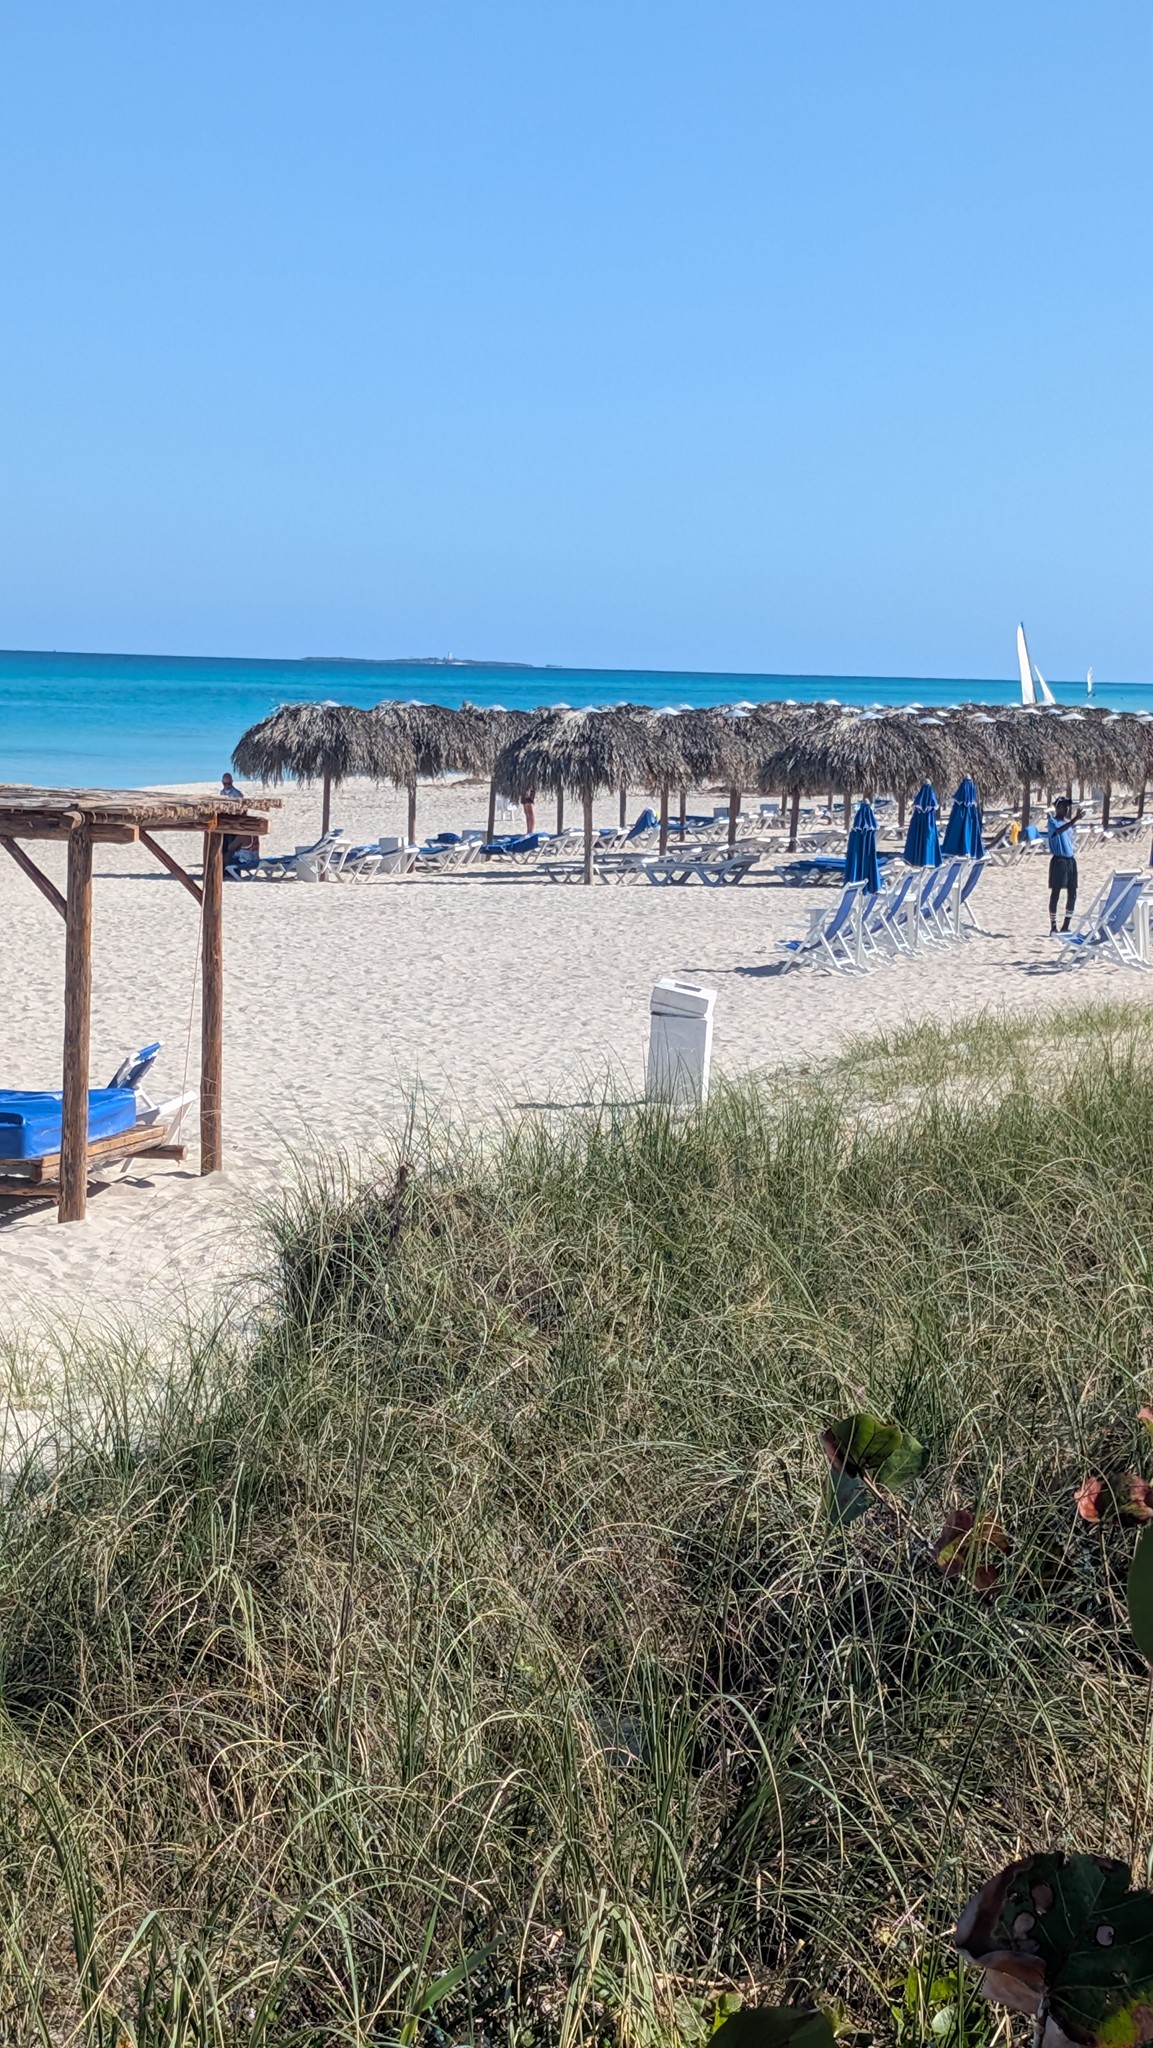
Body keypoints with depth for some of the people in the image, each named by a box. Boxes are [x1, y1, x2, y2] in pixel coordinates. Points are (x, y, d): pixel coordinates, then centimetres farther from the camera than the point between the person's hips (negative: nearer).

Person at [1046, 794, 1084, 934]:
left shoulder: (1068, 821, 16)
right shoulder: (1053, 821, -7)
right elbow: (1059, 830, -32)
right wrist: (1074, 820, -41)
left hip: (1070, 860, 7)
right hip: (1059, 860, -7)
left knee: (1072, 894, 5)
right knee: (1055, 894, -3)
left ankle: (1066, 926, 13)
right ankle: (1053, 927, 1)